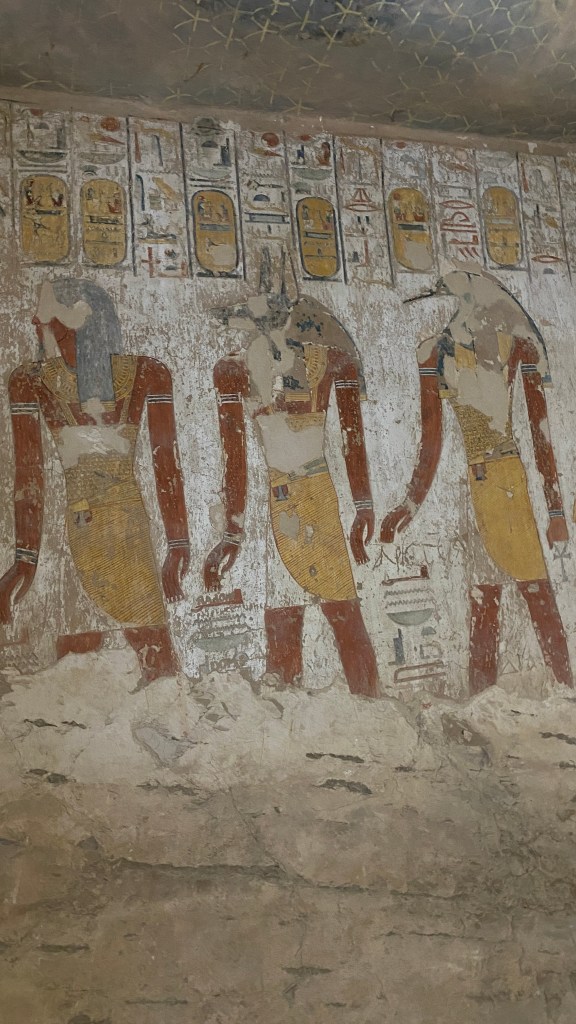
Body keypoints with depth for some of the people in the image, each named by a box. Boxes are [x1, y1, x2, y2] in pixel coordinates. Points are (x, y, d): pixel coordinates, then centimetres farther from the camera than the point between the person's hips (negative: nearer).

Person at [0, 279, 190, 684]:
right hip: (63, 531, 1)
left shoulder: (145, 374, 3)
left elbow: (166, 460, 3)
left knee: (155, 649, -3)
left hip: (127, 526, 0)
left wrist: (178, 546, -1)